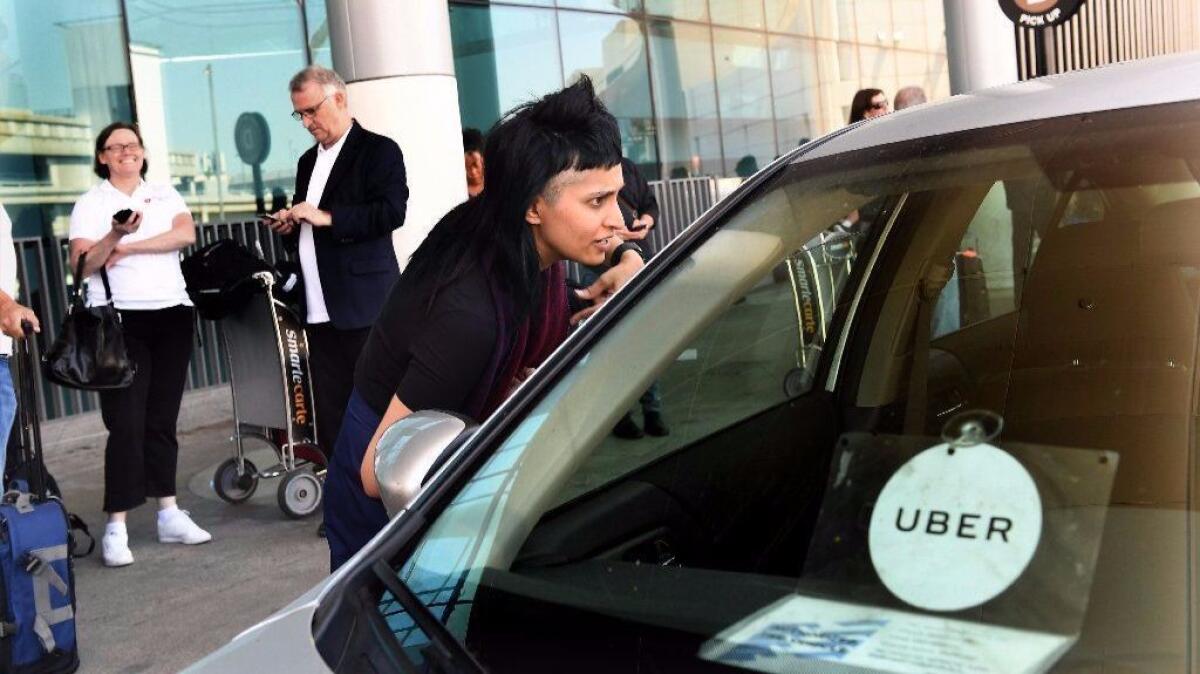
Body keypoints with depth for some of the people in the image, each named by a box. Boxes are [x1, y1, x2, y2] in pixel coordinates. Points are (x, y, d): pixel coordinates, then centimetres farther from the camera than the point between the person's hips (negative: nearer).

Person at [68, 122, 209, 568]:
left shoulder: (165, 195, 13)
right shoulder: (90, 204, 4)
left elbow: (186, 234, -5)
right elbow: (82, 265, -7)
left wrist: (129, 247, -11)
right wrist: (115, 234, -23)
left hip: (171, 315, 3)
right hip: (120, 321, -3)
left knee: (163, 419, 7)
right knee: (126, 423, -8)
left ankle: (169, 514, 13)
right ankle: (116, 527, -5)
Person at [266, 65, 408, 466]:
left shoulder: (379, 151, -2)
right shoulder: (308, 161, 22)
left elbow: (391, 212, -15)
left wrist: (327, 217, -18)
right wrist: (290, 225, 6)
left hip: (363, 305, -7)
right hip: (319, 309, 7)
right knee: (330, 415, 7)